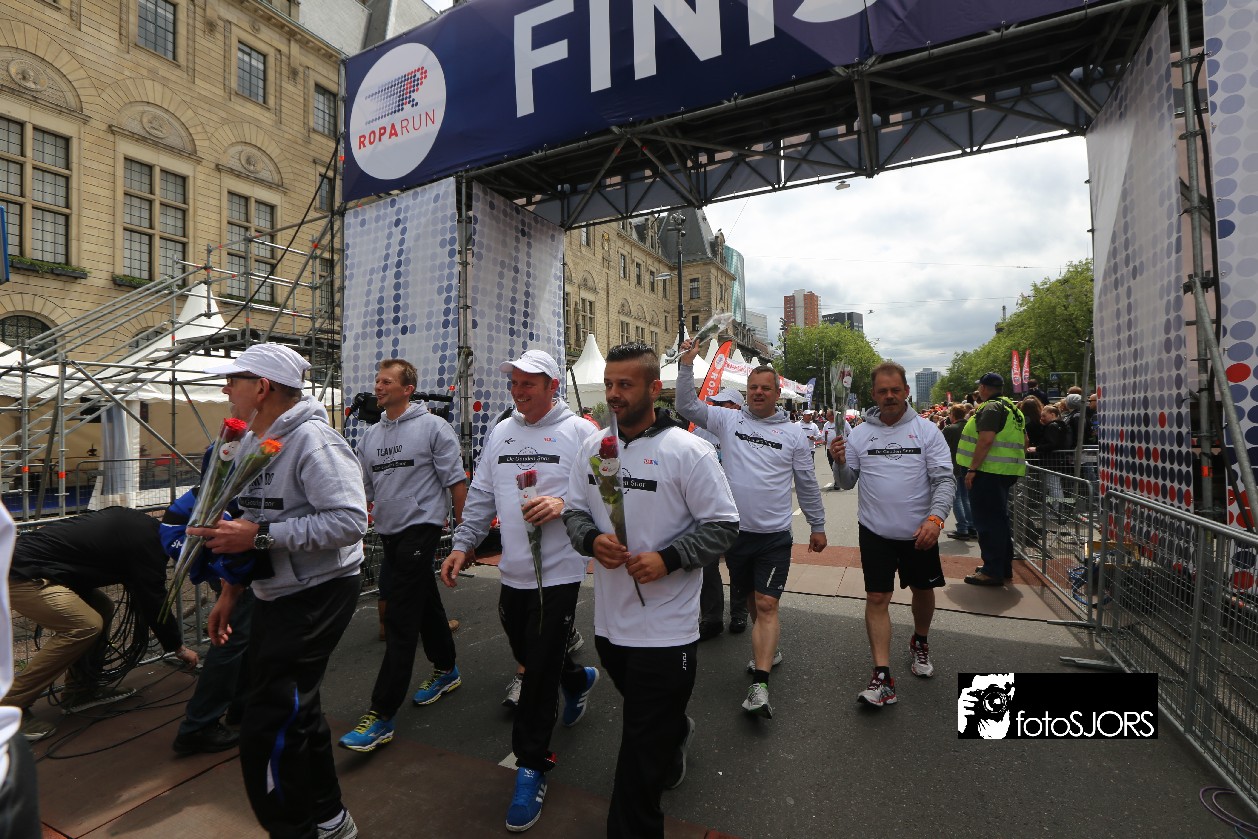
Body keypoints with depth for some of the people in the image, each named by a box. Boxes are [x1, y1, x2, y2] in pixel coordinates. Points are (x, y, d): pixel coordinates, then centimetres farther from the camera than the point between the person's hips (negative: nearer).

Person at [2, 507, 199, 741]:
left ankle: (81, 691, 19)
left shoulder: (138, 523, 8)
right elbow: (154, 601, -12)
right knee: (86, 627, -17)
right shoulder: (146, 542, -19)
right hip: (21, 576, -10)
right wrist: (178, 648, 2)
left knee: (102, 608, 12)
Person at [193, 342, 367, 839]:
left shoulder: (311, 439, -20)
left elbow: (350, 520, -31)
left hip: (318, 593, -10)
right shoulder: (255, 443, 10)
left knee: (267, 729, -7)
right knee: (296, 711, 21)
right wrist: (231, 591, 17)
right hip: (274, 593, 10)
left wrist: (261, 535, -27)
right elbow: (248, 526, 18)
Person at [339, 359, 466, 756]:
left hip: (420, 529, -7)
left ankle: (382, 715, 1)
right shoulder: (371, 435, 11)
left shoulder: (432, 427, -9)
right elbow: (363, 488, 16)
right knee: (425, 605, 20)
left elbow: (456, 480, -9)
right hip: (388, 532, 7)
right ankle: (446, 670, 39)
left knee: (401, 621, -6)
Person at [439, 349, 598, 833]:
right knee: (529, 658, 22)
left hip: (558, 573, -6)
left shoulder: (579, 432, -8)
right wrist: (462, 545, 8)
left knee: (539, 674, 1)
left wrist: (565, 505, -26)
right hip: (513, 571, 6)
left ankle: (531, 765, 21)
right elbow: (480, 497, 13)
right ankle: (577, 680, 52)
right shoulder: (500, 434, 9)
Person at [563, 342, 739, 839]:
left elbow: (723, 526, -11)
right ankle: (677, 734, 62)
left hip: (666, 629, -6)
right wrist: (591, 540, -12)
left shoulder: (688, 452, -14)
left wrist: (668, 559, -23)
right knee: (647, 718, 31)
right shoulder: (592, 448, 2)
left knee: (641, 754, 5)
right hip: (609, 621, 6)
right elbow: (574, 511, 9)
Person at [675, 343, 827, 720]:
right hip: (735, 532, 2)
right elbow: (687, 406, -4)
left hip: (774, 536, -2)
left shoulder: (794, 434, 2)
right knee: (751, 601, 18)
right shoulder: (728, 421, 2)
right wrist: (686, 365, -15)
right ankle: (770, 650, 42)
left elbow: (807, 484, 8)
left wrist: (818, 525, 12)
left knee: (766, 605, -8)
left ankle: (759, 685, -6)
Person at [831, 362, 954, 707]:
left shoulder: (927, 430, -5)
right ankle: (882, 676, 6)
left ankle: (920, 643, 47)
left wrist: (935, 517, -24)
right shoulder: (859, 433, -1)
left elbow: (944, 479, -9)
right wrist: (840, 463, -17)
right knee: (877, 598, -1)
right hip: (875, 531, 0)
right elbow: (847, 482, 4)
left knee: (923, 590, 19)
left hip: (919, 532, 0)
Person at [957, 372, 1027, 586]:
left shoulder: (990, 408, -14)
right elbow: (1024, 441, 23)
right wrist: (1017, 462, 29)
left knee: (987, 521, -6)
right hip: (1006, 472, 10)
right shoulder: (1012, 408, 18)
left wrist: (972, 469, -23)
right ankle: (1004, 567, 26)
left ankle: (992, 571, -3)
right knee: (999, 519, 17)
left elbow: (986, 440, -24)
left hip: (988, 471, -10)